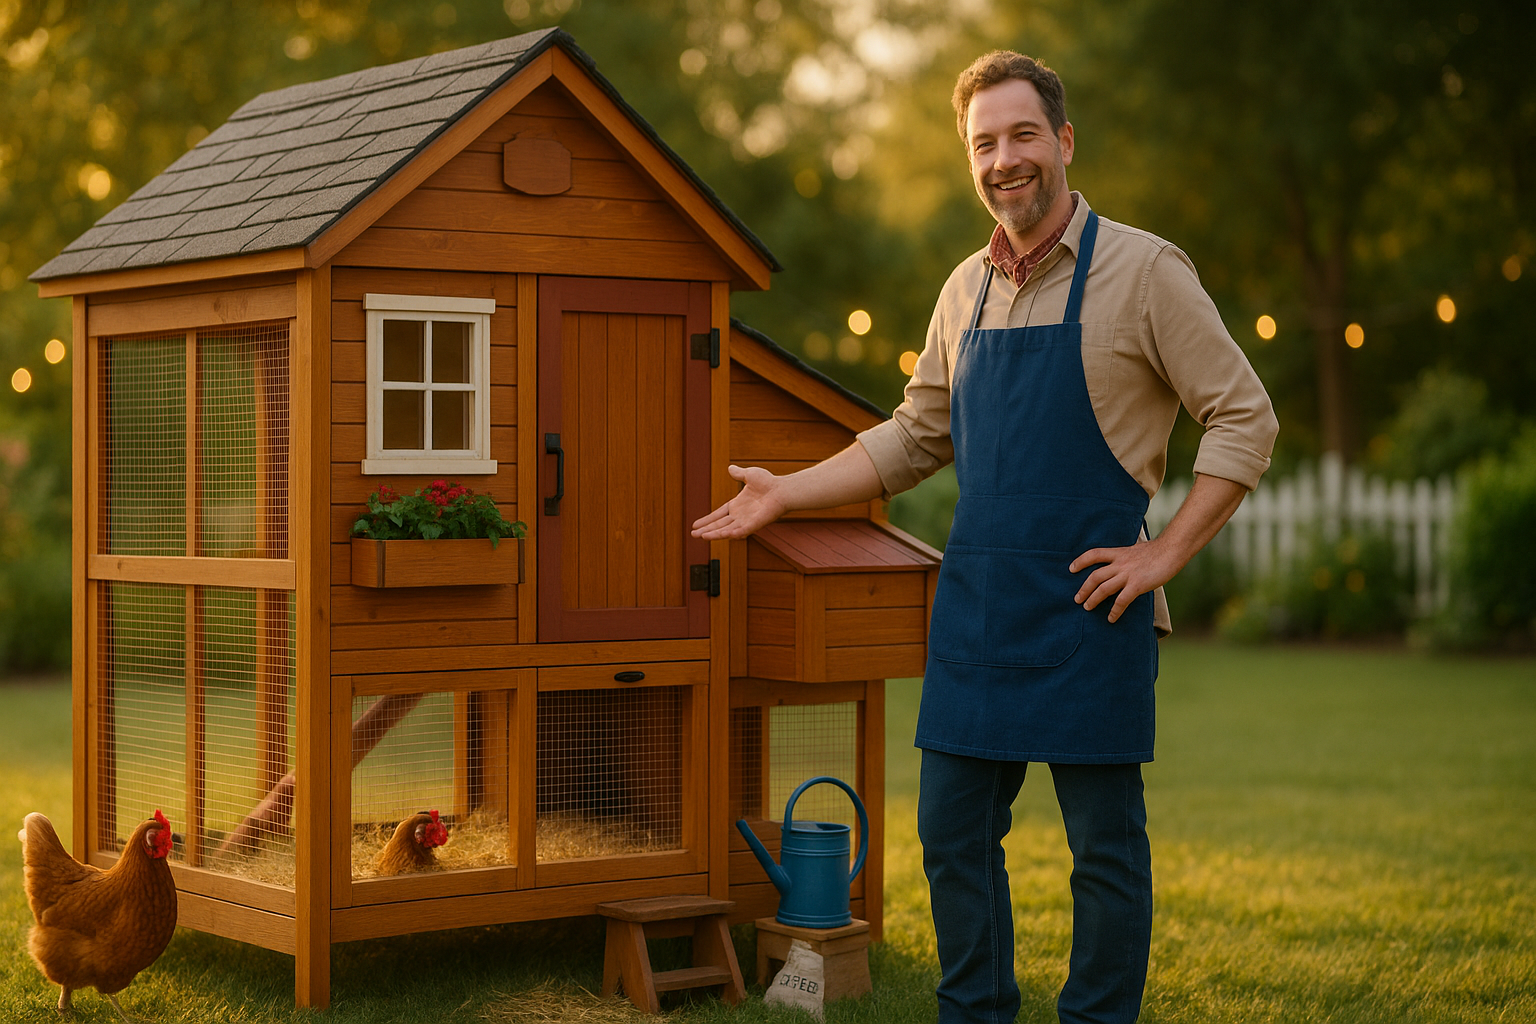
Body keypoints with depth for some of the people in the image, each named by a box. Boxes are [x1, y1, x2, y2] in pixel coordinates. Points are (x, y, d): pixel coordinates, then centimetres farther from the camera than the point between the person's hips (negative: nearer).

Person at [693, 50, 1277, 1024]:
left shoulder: (1143, 270, -7)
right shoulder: (969, 288, 12)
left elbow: (1245, 420, -7)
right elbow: (917, 437, 21)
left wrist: (1165, 554, -12)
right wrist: (789, 492, 16)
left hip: (1090, 607, -6)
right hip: (976, 605, 6)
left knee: (1105, 841, 2)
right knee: (954, 828, 9)